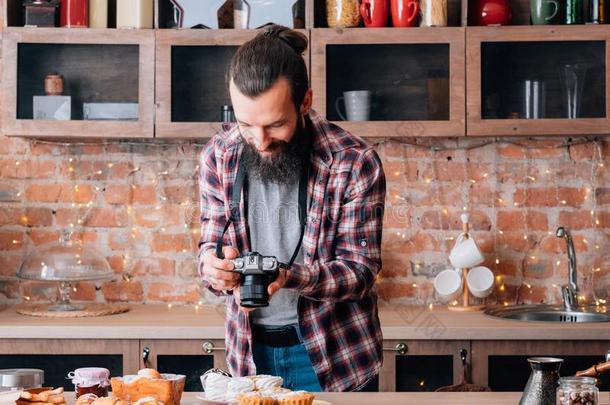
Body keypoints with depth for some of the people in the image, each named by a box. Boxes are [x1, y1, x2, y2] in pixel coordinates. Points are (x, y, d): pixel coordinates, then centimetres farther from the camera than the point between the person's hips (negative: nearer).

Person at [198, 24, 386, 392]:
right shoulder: (219, 156, -7)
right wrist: (213, 266, -23)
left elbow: (360, 269, -13)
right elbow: (211, 243, 2)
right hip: (251, 351, 3)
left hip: (334, 355, -3)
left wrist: (289, 277, -32)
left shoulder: (355, 163, -17)